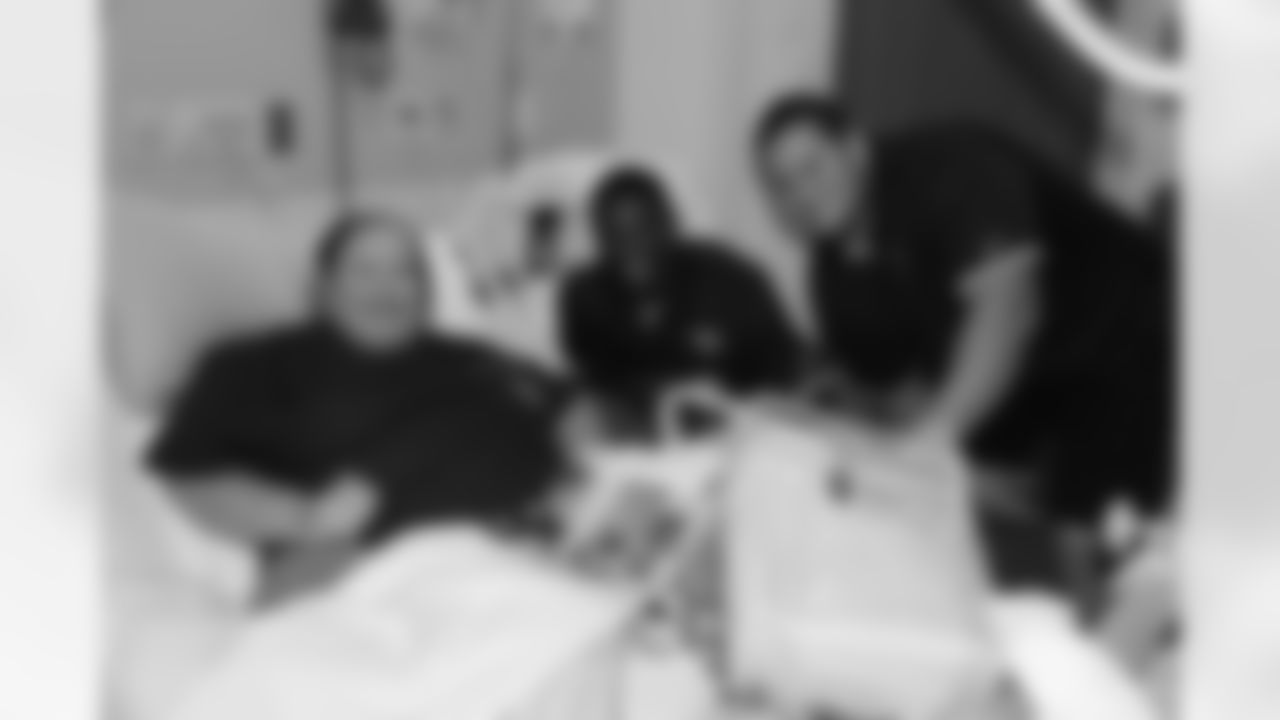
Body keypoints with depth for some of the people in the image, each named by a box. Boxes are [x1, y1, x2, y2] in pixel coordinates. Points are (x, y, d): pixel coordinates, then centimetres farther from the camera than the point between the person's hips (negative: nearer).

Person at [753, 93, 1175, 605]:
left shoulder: (947, 169, -22)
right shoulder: (834, 270, 1)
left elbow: (1008, 306, -34)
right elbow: (887, 390, 4)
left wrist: (937, 432, -41)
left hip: (1116, 351, -7)